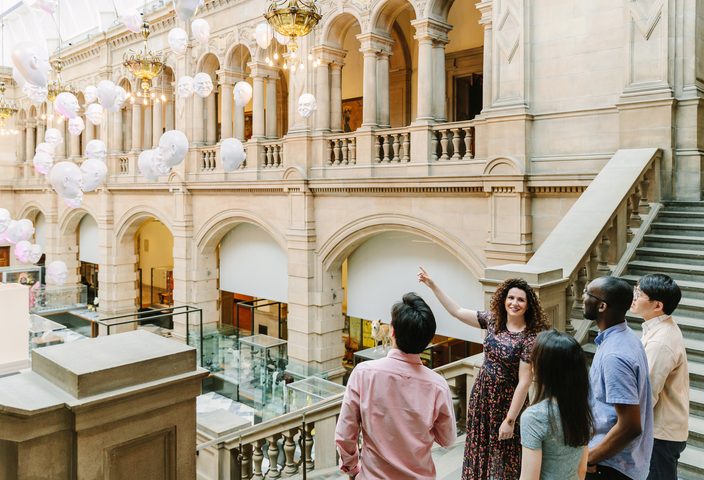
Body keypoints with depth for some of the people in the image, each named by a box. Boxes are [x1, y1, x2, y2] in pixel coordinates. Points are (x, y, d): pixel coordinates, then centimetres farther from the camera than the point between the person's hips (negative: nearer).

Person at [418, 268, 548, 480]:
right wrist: (432, 285, -4)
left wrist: (510, 420, -18)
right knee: (479, 449, 18)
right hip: (481, 395, 5)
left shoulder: (529, 338, -18)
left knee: (503, 456, 11)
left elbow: (524, 382, -18)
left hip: (506, 401, -5)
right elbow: (457, 311, 1)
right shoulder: (493, 320, -3)